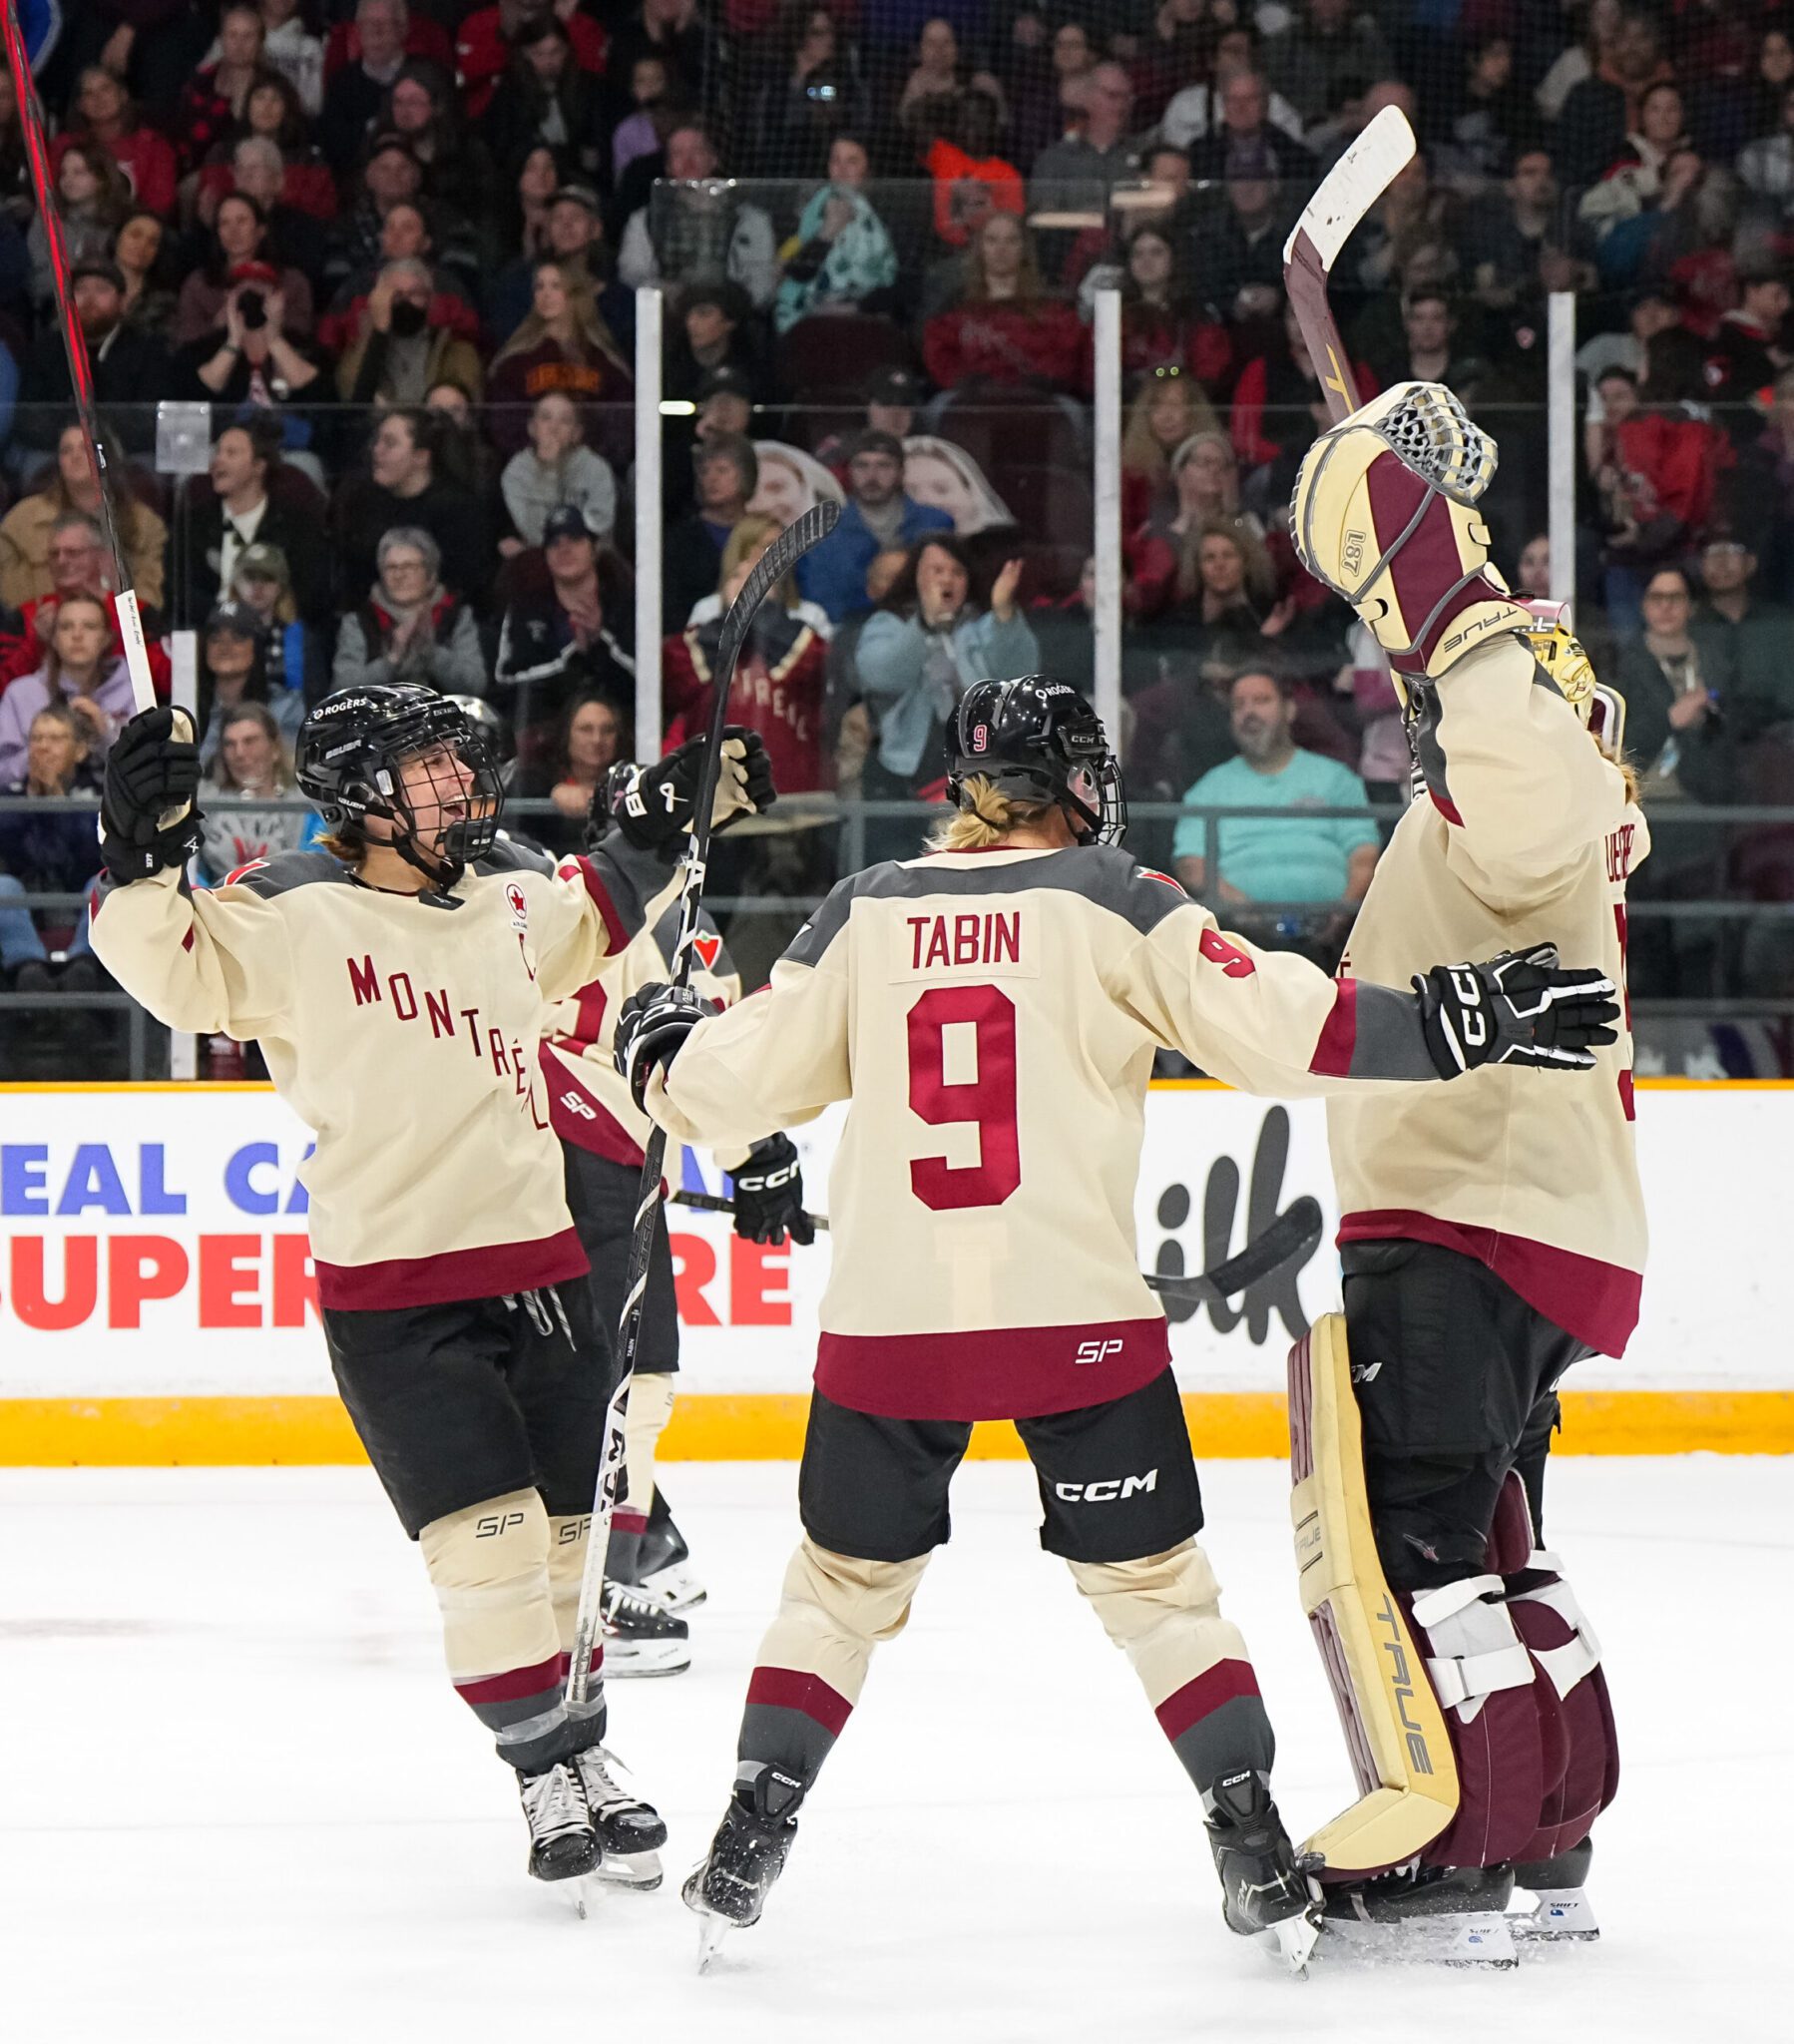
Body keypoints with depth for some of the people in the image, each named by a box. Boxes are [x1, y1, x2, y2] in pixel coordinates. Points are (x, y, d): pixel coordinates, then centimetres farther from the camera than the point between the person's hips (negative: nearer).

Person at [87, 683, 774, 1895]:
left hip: (539, 1268, 6)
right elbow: (181, 969, -21)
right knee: (489, 1541, -11)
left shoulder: (509, 905, 9)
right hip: (392, 1297, -6)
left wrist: (669, 820, 23)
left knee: (567, 1534, 11)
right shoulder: (296, 919, -10)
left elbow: (596, 920, 30)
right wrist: (146, 854, -35)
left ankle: (587, 1758, 26)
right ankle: (544, 1774, 2)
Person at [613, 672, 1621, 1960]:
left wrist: (662, 1047, 30)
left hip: (891, 1323, 2)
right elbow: (1264, 1027, -11)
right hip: (1077, 1317, -2)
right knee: (1155, 1583, 10)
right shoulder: (1110, 901, -1)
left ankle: (748, 1843, 13)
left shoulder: (864, 915, 6)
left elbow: (742, 1082, 9)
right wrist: (1451, 1022, -9)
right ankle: (1254, 1851, 6)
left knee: (846, 1578, 18)